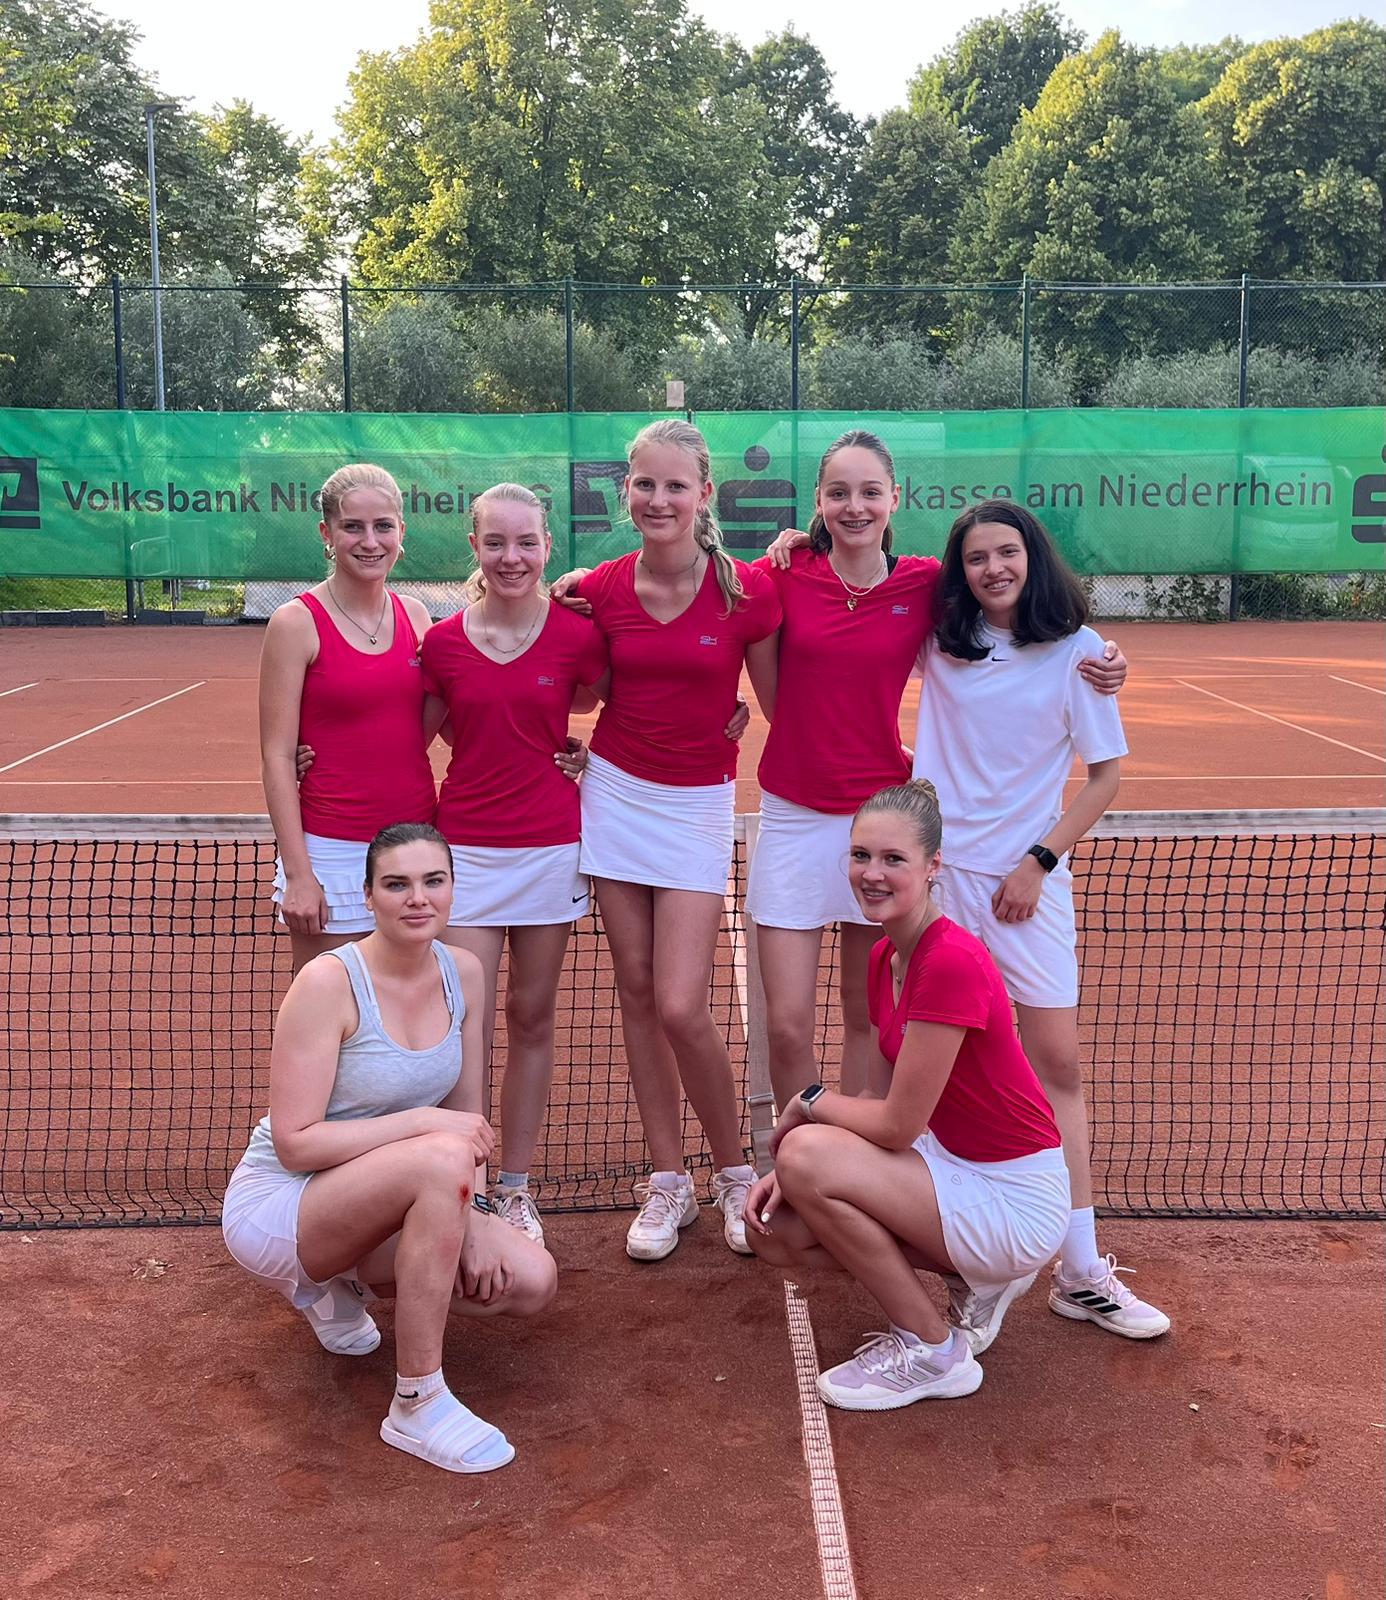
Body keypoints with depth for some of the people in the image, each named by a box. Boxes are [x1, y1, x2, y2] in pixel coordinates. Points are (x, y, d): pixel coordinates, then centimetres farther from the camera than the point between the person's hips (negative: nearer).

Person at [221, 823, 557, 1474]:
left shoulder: (464, 973, -3)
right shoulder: (328, 982, -23)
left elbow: (467, 1114, 5)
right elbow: (294, 1144, -23)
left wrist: (470, 1214, -9)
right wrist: (423, 1122, -28)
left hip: (369, 1203, 7)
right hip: (273, 1209, -7)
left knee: (532, 1281, -11)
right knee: (439, 1160, -35)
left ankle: (337, 1284, 12)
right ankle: (417, 1407, -20)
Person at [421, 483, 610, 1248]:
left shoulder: (577, 634, -4)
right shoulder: (442, 642, -2)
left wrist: (576, 751, 2)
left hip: (550, 847, 0)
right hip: (467, 847, 0)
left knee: (531, 1018, 9)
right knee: (464, 1026, -3)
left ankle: (515, 1186, 22)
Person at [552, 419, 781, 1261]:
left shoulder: (748, 589, -10)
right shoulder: (599, 589, -2)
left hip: (697, 805, -3)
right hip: (615, 792, 3)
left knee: (682, 1007, -9)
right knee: (637, 992, 7)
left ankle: (735, 1172, 15)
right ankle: (669, 1180, 21)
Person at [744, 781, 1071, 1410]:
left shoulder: (952, 961, -26)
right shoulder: (884, 958, 2)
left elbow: (897, 1125, -23)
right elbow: (880, 1099, 7)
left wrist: (808, 1103, -5)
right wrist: (791, 1167, -6)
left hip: (1017, 1203, -9)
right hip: (952, 1164, 9)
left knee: (807, 1155, -23)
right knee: (775, 1234, 0)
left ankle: (935, 1352, -4)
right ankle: (975, 1276, 13)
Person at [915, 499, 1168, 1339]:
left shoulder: (1076, 649, -3)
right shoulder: (938, 639, 2)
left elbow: (1107, 774, 0)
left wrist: (1039, 861, -8)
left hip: (1026, 877, -1)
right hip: (936, 863, 2)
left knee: (1059, 1064, -2)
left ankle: (1080, 1270, 5)